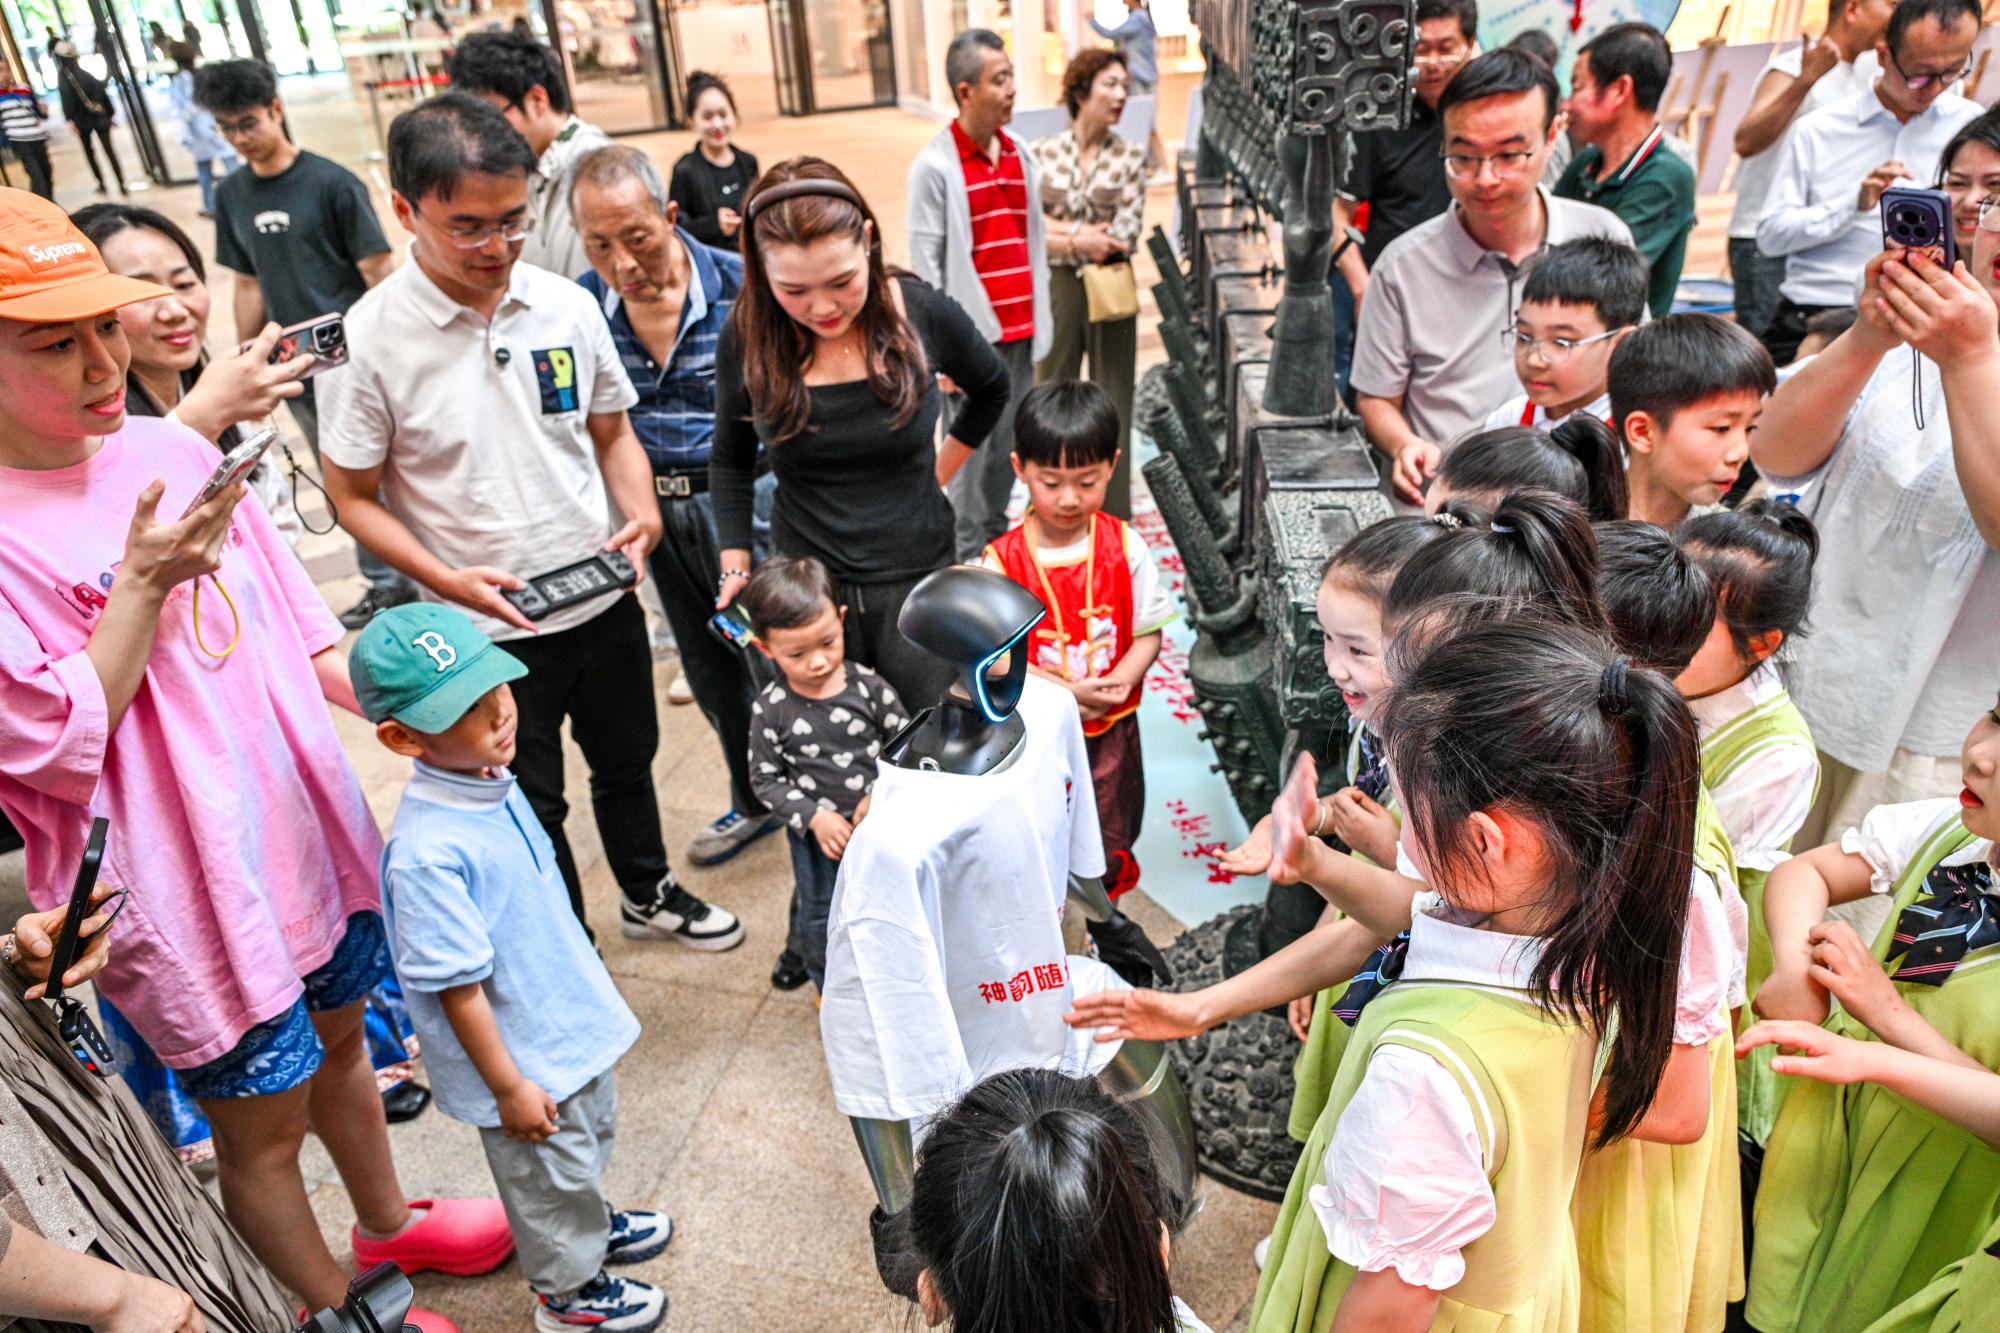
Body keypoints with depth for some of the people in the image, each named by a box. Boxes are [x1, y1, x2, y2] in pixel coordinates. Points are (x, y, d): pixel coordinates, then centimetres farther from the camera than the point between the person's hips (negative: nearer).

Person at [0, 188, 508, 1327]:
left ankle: (388, 1221, 51)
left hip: (309, 826, 6)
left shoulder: (172, 448, -1)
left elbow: (297, 624, 5)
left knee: (338, 1037, 26)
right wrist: (143, 587, -25)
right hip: (185, 883, -6)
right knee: (264, 1122, 14)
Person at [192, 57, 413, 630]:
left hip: (354, 360, -6)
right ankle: (386, 583, 27)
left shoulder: (332, 183, -9)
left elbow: (380, 271, -10)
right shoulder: (231, 195, 8)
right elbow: (248, 285, 14)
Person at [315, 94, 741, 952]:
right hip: (488, 629, -4)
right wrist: (446, 579, -23)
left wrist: (642, 516, -12)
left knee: (626, 760, 24)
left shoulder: (567, 305, -5)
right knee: (531, 808, 14)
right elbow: (354, 496, -8)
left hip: (603, 601, 4)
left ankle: (649, 895, 50)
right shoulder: (371, 337, -15)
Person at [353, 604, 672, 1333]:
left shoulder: (490, 780, -8)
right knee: (548, 1175, 18)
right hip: (526, 1054, -8)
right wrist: (509, 1086, -17)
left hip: (573, 1018, 8)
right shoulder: (427, 852, -35)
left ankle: (594, 1222, 58)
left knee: (591, 1136, 31)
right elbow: (457, 987, -27)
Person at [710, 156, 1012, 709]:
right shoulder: (746, 338, -8)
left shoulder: (925, 314, -10)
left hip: (917, 579, 0)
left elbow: (992, 389, 12)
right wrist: (735, 567, 1)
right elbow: (729, 462, 8)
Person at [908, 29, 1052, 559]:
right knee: (971, 450, 2)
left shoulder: (1022, 154, 11)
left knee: (1009, 444, 14)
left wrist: (1041, 321, 12)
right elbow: (925, 262, -9)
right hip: (973, 336, -6)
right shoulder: (934, 166, -8)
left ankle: (998, 540, 29)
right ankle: (969, 558, 13)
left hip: (1020, 331, 6)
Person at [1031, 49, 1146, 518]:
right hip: (1057, 287, 1)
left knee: (1112, 399, 5)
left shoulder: (1130, 156, -1)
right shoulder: (1044, 152, 1)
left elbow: (1125, 237, -10)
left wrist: (1061, 232, -12)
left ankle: (1113, 512, 16)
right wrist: (1082, 240, -13)